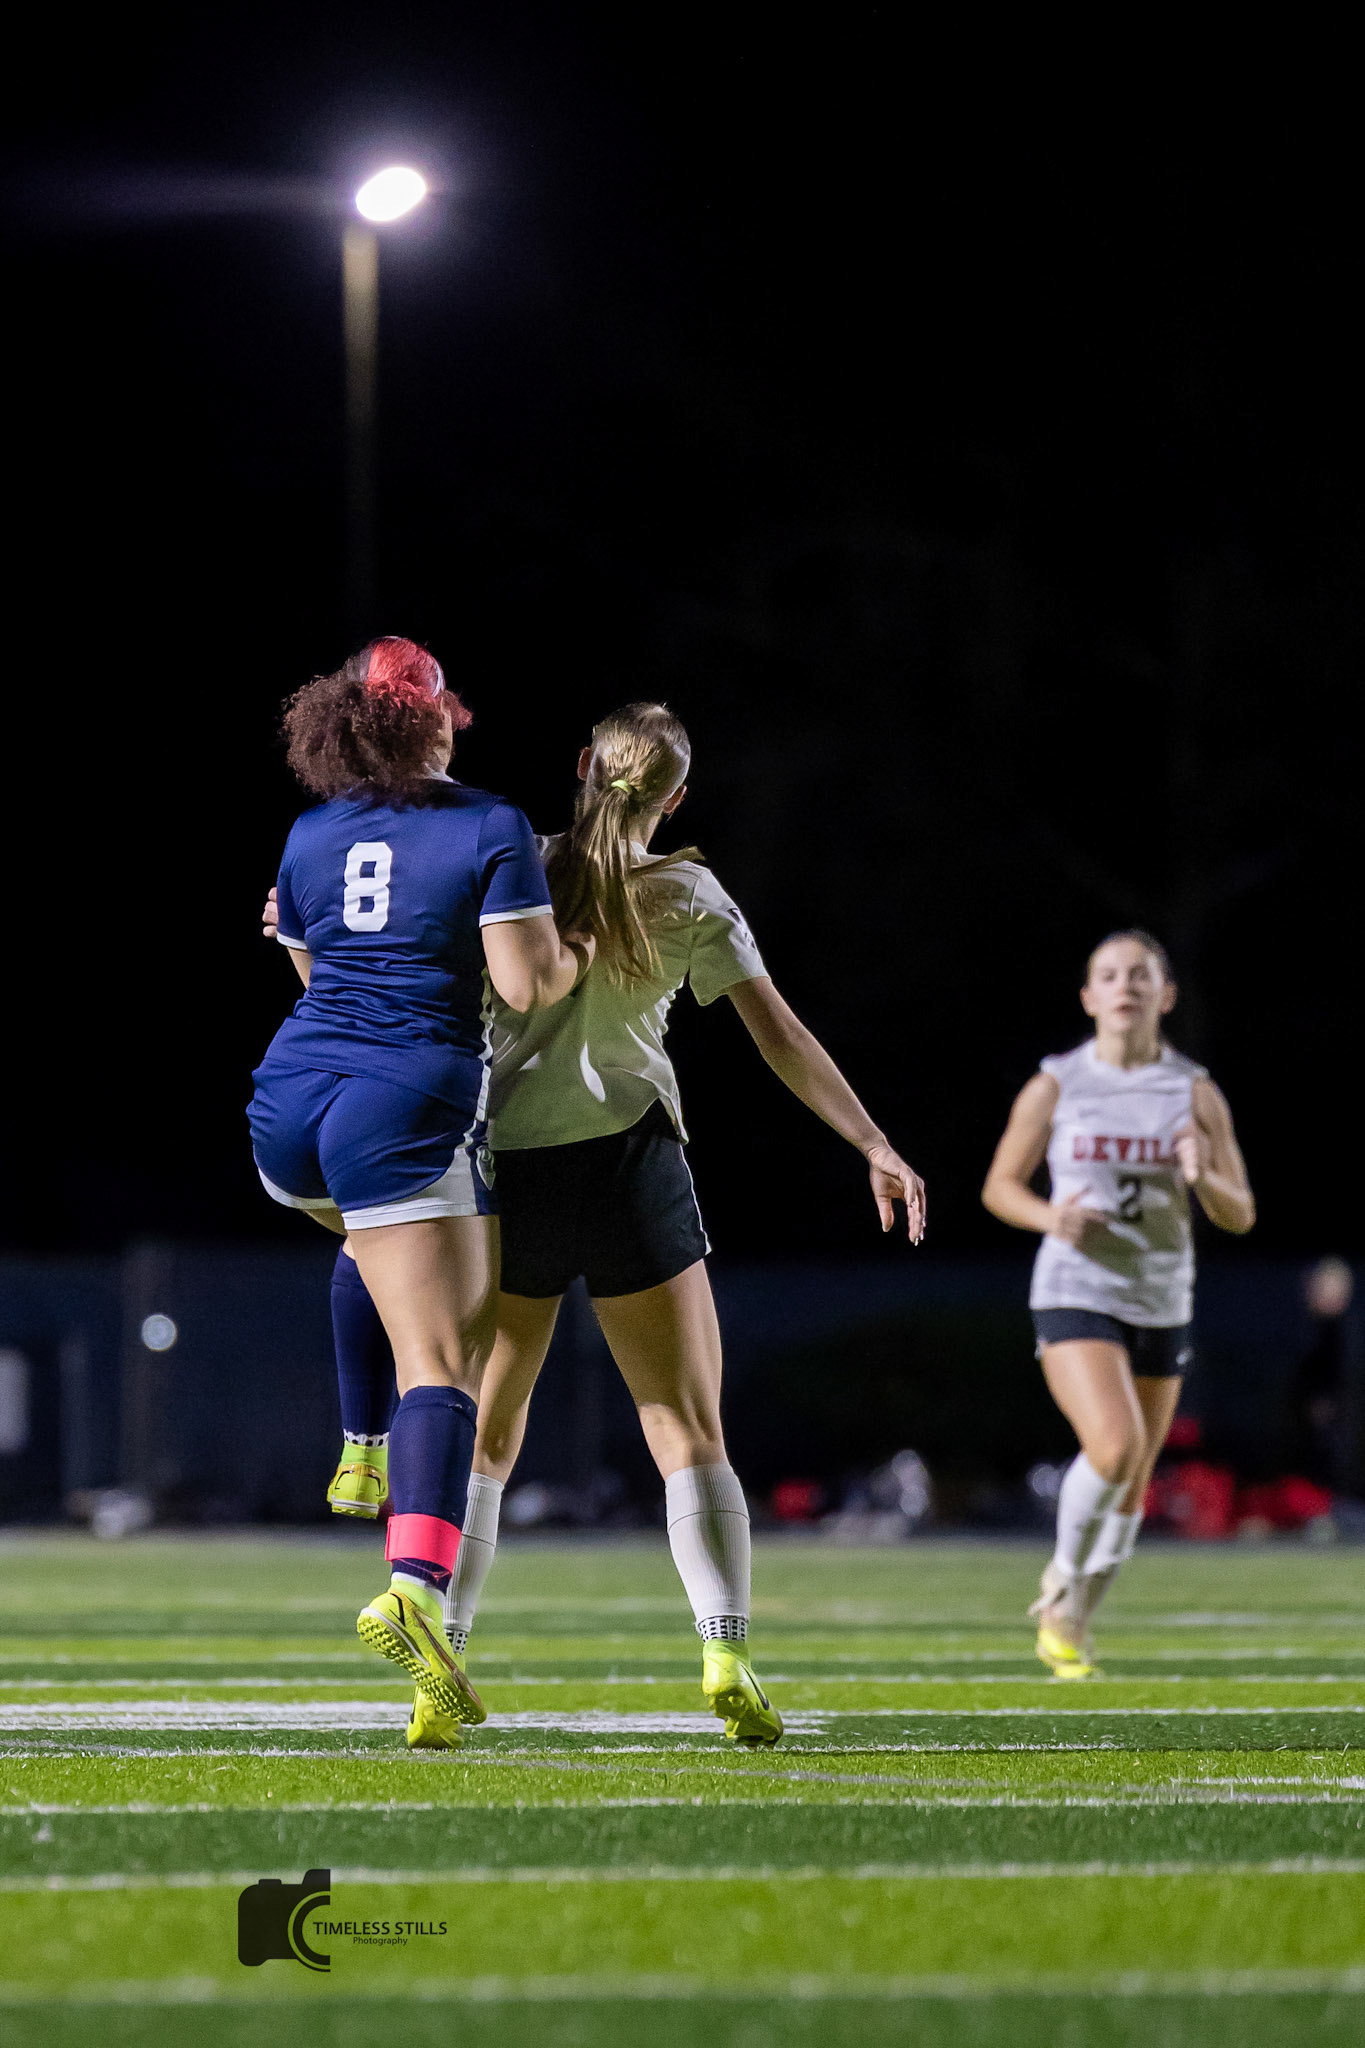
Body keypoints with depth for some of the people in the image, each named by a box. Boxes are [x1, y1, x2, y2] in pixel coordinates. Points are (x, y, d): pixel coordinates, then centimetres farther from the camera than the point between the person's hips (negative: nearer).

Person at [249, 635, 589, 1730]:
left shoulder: (311, 836, 11)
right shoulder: (492, 830, -5)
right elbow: (526, 984, -11)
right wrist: (582, 955, 9)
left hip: (290, 1107, 6)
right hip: (408, 1109, -6)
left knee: (373, 1244, 41)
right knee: (444, 1362, -10)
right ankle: (413, 1586, -29)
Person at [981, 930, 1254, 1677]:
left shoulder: (1196, 1092, 1)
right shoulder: (1053, 1087, -2)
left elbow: (1239, 1216, 2)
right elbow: (1000, 1186, 7)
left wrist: (1203, 1177, -20)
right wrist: (1048, 1215, -15)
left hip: (1162, 1301, 3)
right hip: (1075, 1293, -3)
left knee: (1133, 1488, 11)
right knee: (1114, 1448, -25)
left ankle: (1073, 1622, 32)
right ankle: (1062, 1576, 1)